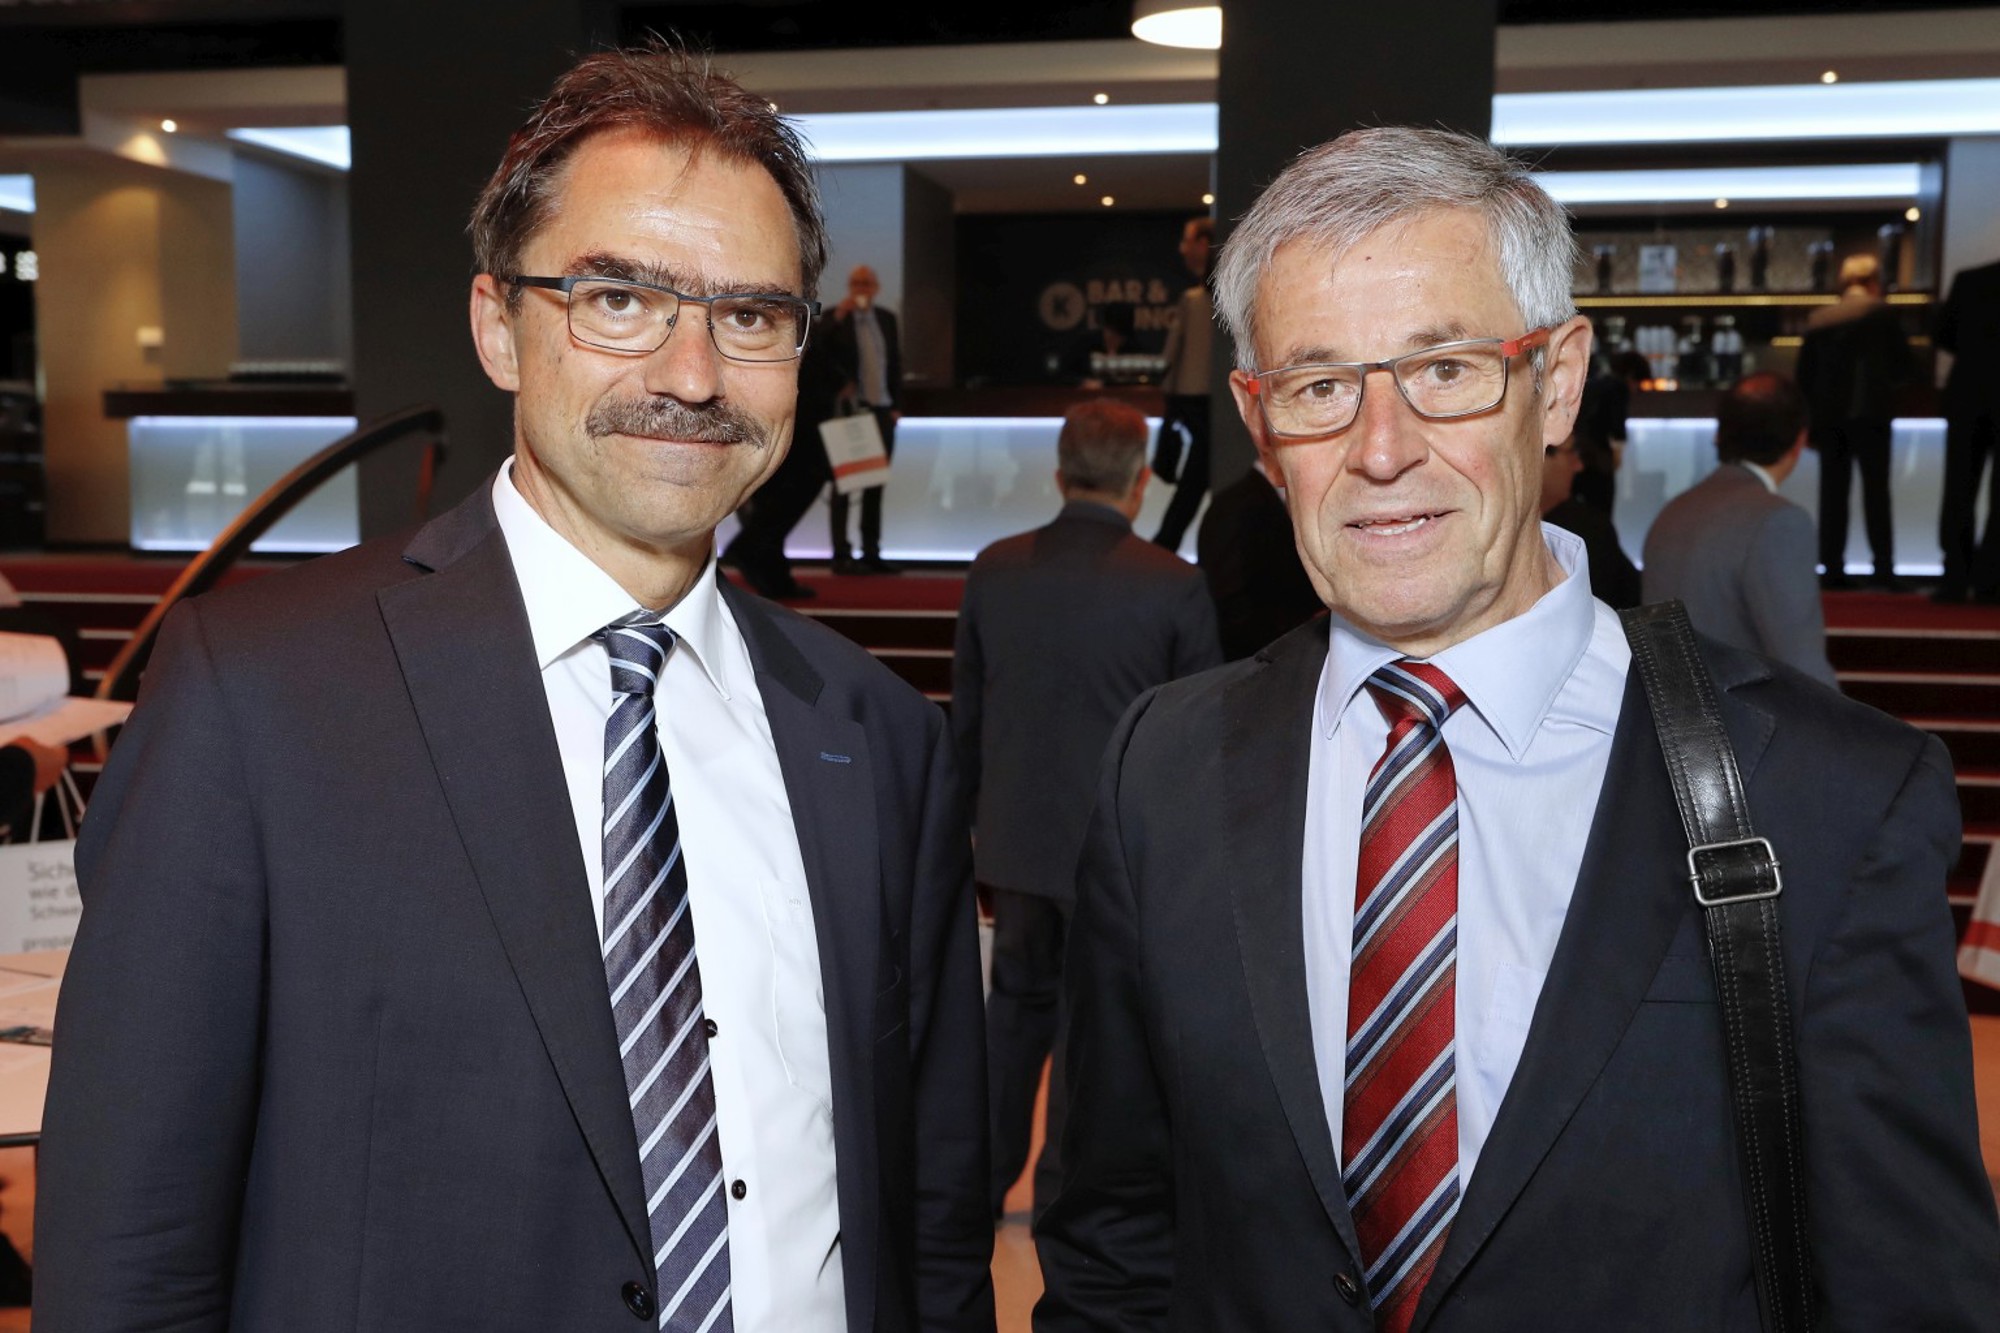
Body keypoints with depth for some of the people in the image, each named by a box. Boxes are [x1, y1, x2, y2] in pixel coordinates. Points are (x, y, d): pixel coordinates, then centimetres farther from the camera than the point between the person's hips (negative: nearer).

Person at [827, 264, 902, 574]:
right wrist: (839, 318, -24)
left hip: (882, 410, 5)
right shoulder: (835, 318, -3)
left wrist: (895, 405, 8)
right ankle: (842, 556, 1)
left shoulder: (887, 318, 10)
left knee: (875, 485, 7)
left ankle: (871, 553, 13)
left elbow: (895, 363, 14)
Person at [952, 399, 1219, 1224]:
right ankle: (1064, 1188, 25)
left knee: (1017, 1002, 20)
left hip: (1017, 835, 4)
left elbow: (965, 713, 5)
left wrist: (979, 815, 17)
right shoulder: (1173, 586, -13)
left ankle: (984, 1175, 31)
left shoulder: (995, 570, -2)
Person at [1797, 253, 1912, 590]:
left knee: (1833, 492, 5)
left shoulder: (1818, 319, 9)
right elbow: (1903, 363, 2)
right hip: (1868, 412, -3)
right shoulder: (1880, 313, -1)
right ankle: (1883, 568, -6)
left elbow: (1804, 373, 9)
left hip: (1828, 415, 3)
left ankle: (1833, 568, 2)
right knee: (1876, 489, -2)